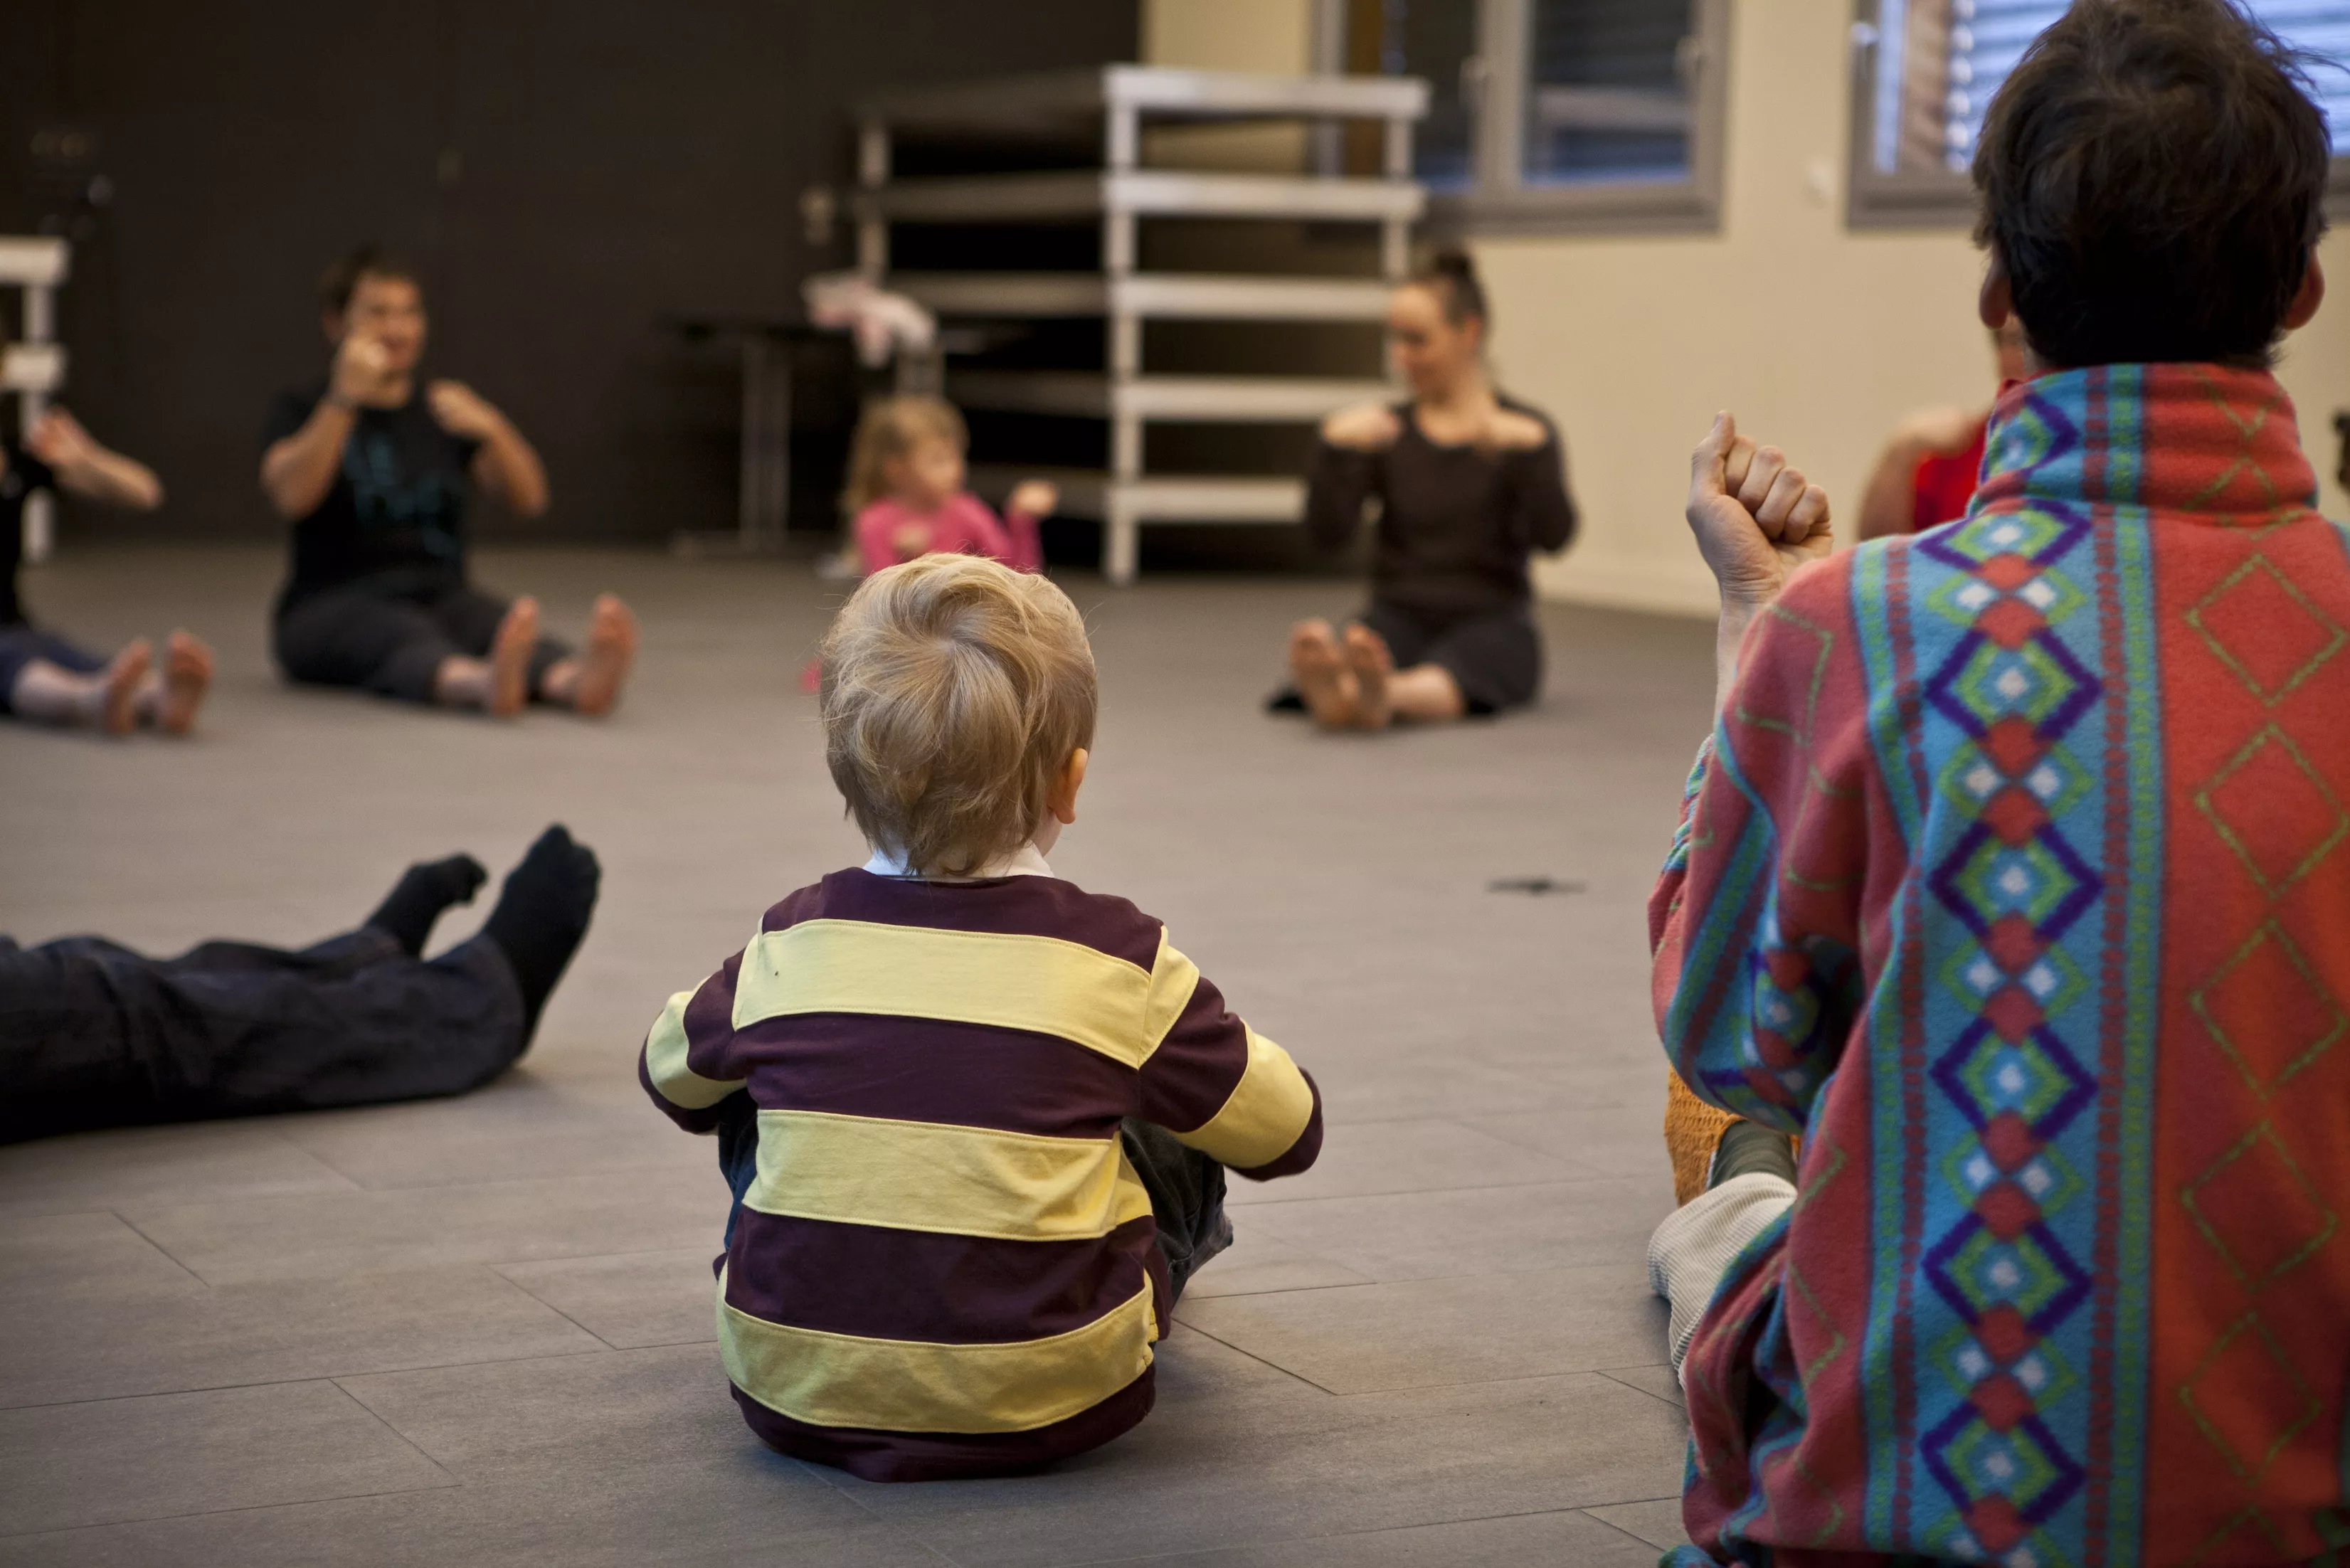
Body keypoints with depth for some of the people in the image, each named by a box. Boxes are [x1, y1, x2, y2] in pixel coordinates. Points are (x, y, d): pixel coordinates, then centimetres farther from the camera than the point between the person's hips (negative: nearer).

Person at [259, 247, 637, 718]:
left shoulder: (439, 411, 16)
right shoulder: (300, 409, 6)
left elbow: (530, 498, 2)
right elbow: (291, 497, -16)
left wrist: (491, 428, -17)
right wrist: (344, 401, -26)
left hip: (442, 596, 3)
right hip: (334, 608, -3)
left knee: (499, 624, -33)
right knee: (404, 637, -38)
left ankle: (576, 680, -67)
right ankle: (484, 683, -73)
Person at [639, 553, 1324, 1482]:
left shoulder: (790, 946, -2)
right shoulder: (1119, 962, -9)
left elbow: (671, 1073, 20)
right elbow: (1288, 1131, 6)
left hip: (793, 1390, 2)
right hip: (1044, 1406, -2)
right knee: (1177, 1152, 22)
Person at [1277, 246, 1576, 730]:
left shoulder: (1522, 431, 3)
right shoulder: (1387, 432, 11)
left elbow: (1553, 536, -14)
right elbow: (1328, 532, -2)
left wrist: (1531, 450, -29)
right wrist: (1334, 450, -18)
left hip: (1489, 623, -2)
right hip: (1399, 617, 2)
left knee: (1442, 680, -39)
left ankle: (1380, 694, -72)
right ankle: (1333, 692, -70)